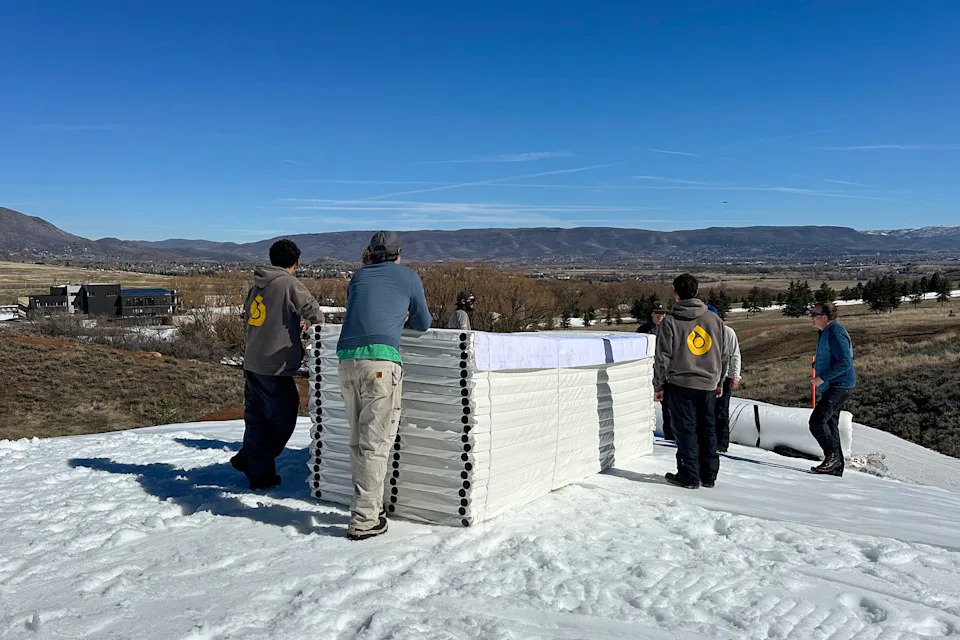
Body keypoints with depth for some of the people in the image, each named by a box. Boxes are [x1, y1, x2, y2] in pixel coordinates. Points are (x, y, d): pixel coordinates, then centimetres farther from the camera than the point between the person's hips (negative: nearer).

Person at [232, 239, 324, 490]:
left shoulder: (258, 284, 12)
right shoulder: (290, 284, -11)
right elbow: (313, 311, -11)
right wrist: (315, 325, 13)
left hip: (252, 363, 8)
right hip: (275, 366, -8)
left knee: (256, 418, 13)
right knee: (283, 418, 6)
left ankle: (259, 474, 20)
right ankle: (249, 459, 10)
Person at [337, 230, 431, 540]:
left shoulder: (358, 277, 24)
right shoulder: (408, 276, 14)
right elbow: (423, 323, 21)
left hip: (346, 359, 5)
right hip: (381, 359, -5)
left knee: (358, 441, 13)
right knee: (375, 443, -4)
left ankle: (370, 505, 20)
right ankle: (364, 520, -6)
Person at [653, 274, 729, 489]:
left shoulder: (670, 322, -8)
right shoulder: (714, 319, 5)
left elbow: (663, 358, -8)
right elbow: (724, 354, 11)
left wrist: (658, 386, 2)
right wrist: (719, 380, 21)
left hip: (681, 384, -4)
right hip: (708, 384, 4)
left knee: (686, 430, 3)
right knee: (707, 430, 13)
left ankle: (689, 476, 6)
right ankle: (709, 475, 19)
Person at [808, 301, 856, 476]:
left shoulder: (836, 333, -18)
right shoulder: (826, 332, 14)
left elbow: (845, 363, -25)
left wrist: (823, 378, -22)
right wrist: (817, 365, 13)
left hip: (839, 386, -11)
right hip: (831, 388, 11)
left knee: (817, 421, -17)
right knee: (830, 424, 13)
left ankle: (833, 457, -7)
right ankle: (836, 466, 20)